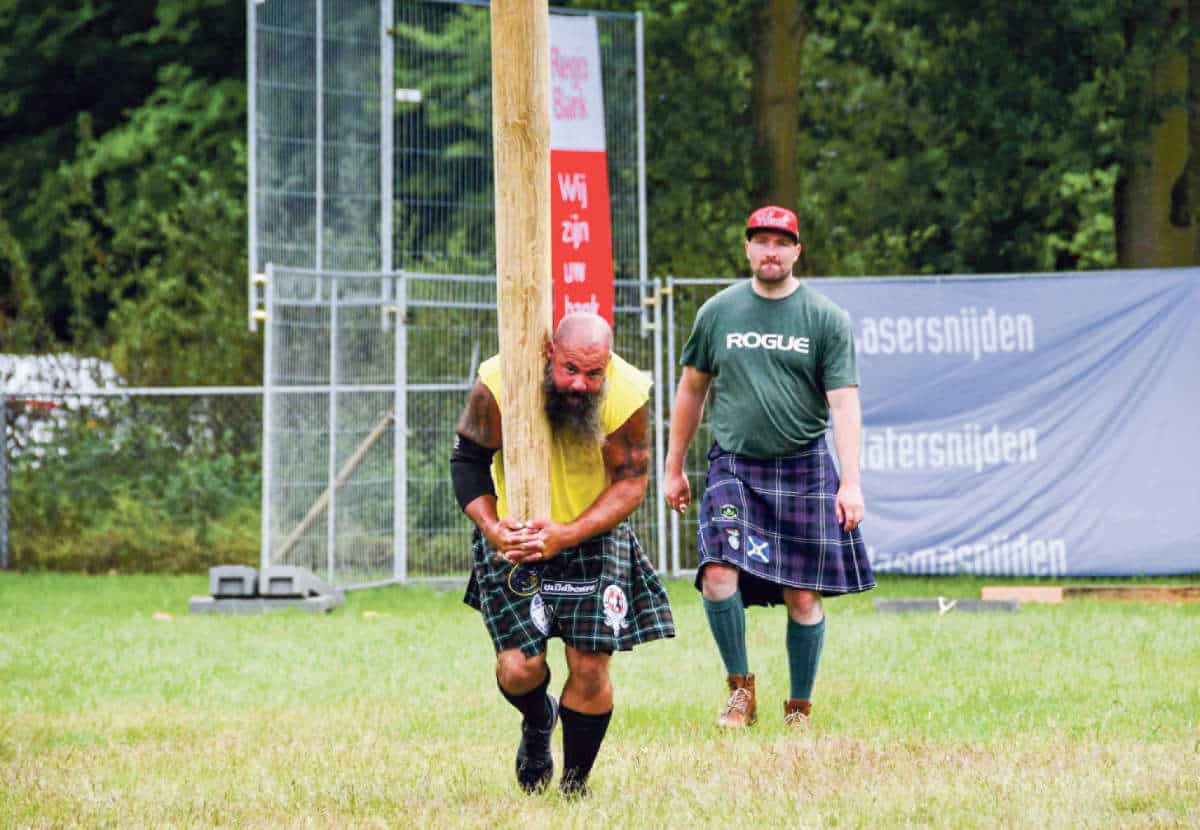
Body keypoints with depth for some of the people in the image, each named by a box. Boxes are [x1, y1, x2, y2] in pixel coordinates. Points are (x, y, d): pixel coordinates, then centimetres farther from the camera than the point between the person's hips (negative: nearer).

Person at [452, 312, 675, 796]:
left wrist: (567, 535, -28)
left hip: (593, 537, 0)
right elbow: (469, 460, -9)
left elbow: (631, 483, -15)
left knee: (590, 668, -8)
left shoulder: (628, 395, -22)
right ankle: (538, 724, 28)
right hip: (516, 537, 0)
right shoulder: (499, 383, -23)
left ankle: (575, 783, 15)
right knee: (519, 668, -9)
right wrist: (492, 529, -24)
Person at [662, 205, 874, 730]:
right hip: (733, 468, 1)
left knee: (804, 597, -1)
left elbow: (844, 404, -5)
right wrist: (673, 468, 17)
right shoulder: (718, 313, 8)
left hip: (804, 470, -1)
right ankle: (740, 688, 0)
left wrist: (850, 482, -15)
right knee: (718, 574, -18)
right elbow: (692, 390, 17)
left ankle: (799, 709, 13)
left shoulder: (825, 319, 1)